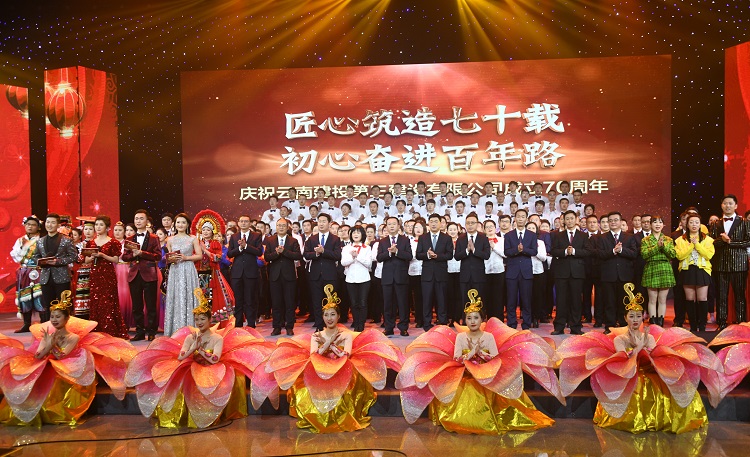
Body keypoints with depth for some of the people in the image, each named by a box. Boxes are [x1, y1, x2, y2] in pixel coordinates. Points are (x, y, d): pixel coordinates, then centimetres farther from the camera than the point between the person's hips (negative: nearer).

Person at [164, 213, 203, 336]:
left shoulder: (193, 239, 5)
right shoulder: (170, 240, 12)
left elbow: (200, 255, 0)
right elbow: (167, 259, 14)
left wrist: (185, 257, -11)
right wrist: (171, 259, -7)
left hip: (188, 272, -2)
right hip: (175, 272, 2)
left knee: (188, 299, -4)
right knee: (175, 299, 0)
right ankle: (175, 332, 5)